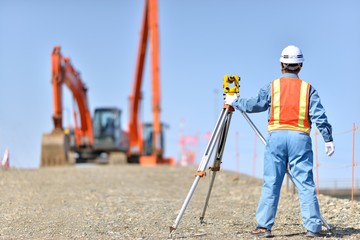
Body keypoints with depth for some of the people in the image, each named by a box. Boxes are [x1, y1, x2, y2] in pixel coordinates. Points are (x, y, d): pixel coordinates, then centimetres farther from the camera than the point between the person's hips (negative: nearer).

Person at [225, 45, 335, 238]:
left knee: (271, 184, 3)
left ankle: (263, 226, 2)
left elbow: (253, 105, 12)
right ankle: (313, 227, 0)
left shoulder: (272, 87, 7)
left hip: (276, 136, 1)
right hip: (300, 138, 0)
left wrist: (234, 102, 28)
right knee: (306, 184, 1)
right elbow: (319, 115, 1)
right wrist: (328, 139, 6)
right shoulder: (308, 88, 7)